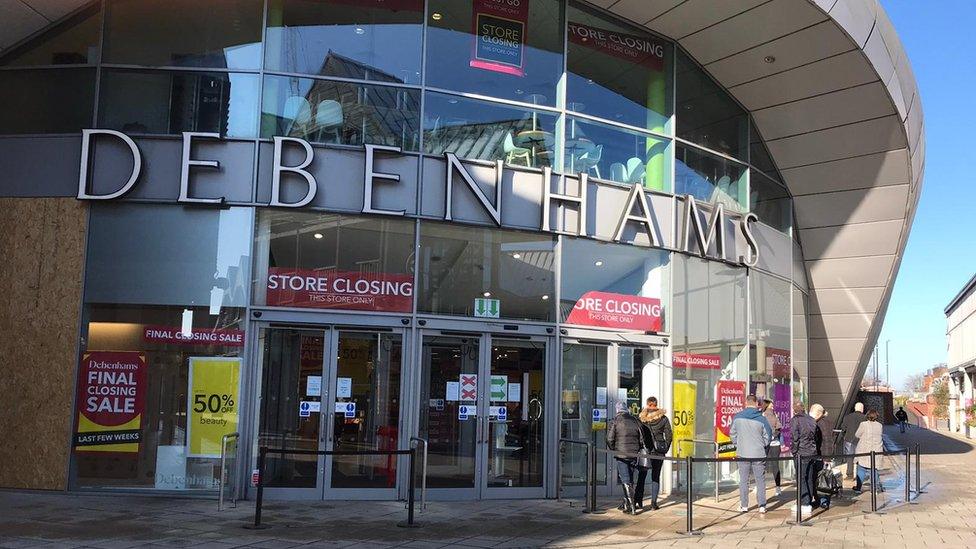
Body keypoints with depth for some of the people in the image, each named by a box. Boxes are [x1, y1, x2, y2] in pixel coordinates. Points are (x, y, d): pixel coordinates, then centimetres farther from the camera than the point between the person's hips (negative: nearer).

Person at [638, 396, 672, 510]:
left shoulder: (641, 418, -3)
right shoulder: (663, 418, -3)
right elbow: (668, 435, -1)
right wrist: (665, 449, 9)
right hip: (658, 451, 0)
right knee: (656, 477, 7)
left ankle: (639, 502, 8)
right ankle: (653, 503, 4)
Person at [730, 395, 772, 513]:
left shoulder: (737, 417, -3)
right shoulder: (761, 419, -9)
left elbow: (733, 434, 6)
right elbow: (768, 436, -1)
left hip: (743, 454, 1)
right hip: (758, 454, -1)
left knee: (743, 480, 9)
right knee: (760, 480, 9)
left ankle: (744, 505, 11)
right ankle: (762, 506, 10)